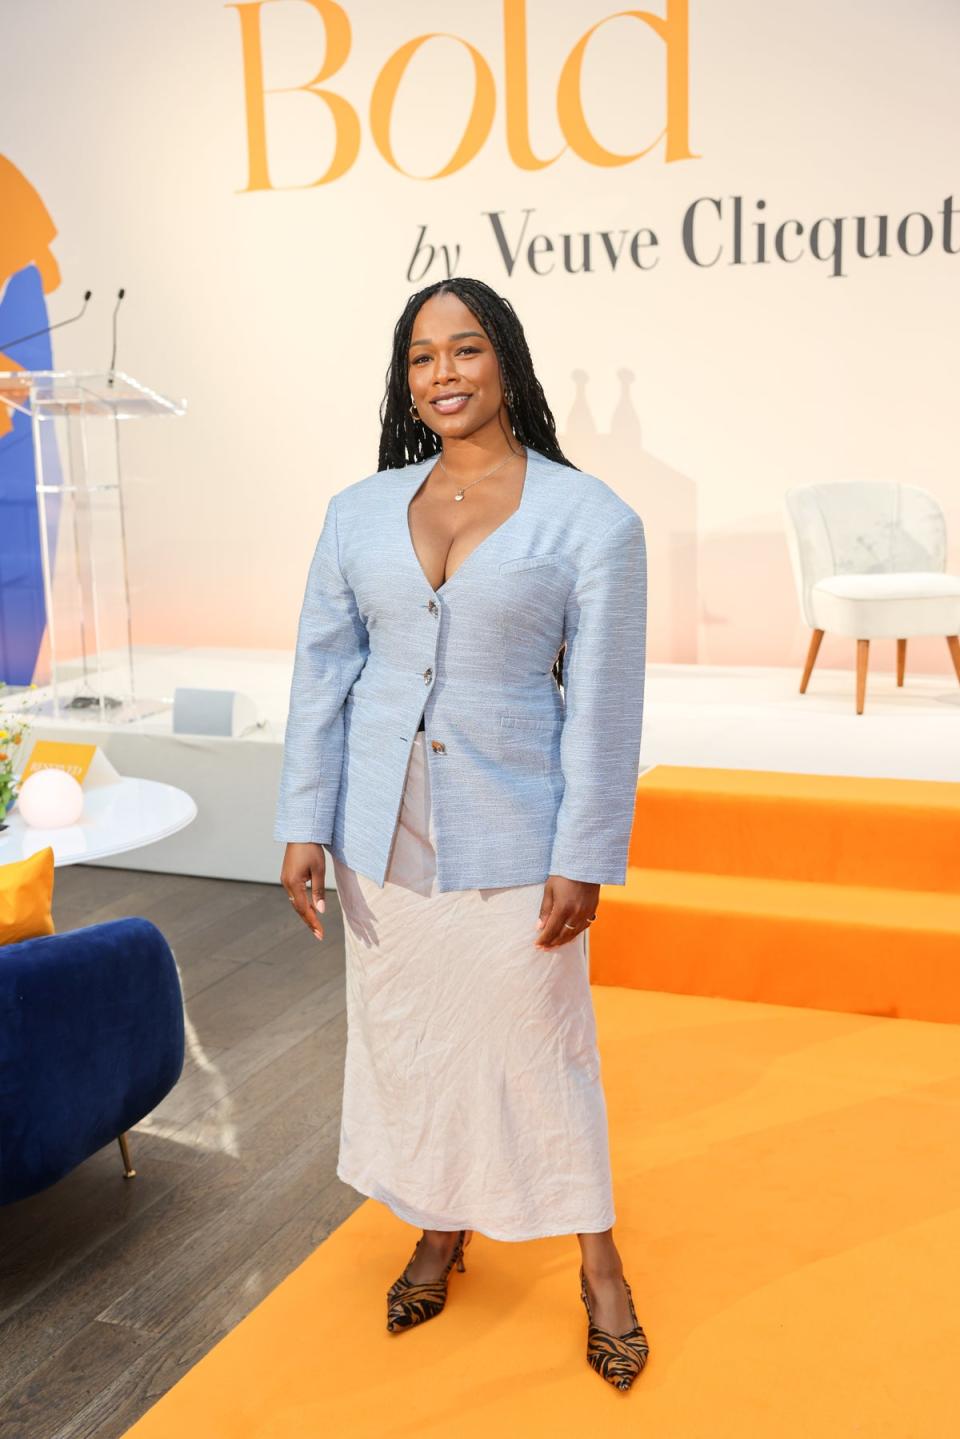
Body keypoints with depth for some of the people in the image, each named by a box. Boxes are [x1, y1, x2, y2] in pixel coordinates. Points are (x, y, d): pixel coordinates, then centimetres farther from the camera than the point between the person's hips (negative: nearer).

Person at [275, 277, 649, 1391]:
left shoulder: (592, 521, -8)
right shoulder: (359, 513, 2)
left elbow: (603, 705, -8)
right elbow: (322, 674, 4)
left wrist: (583, 861, -8)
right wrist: (304, 826, 1)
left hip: (510, 837, -3)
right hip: (382, 833, 4)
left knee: (538, 1045, 8)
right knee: (404, 1036, 16)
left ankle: (597, 1260, 31)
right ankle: (440, 1234, 40)